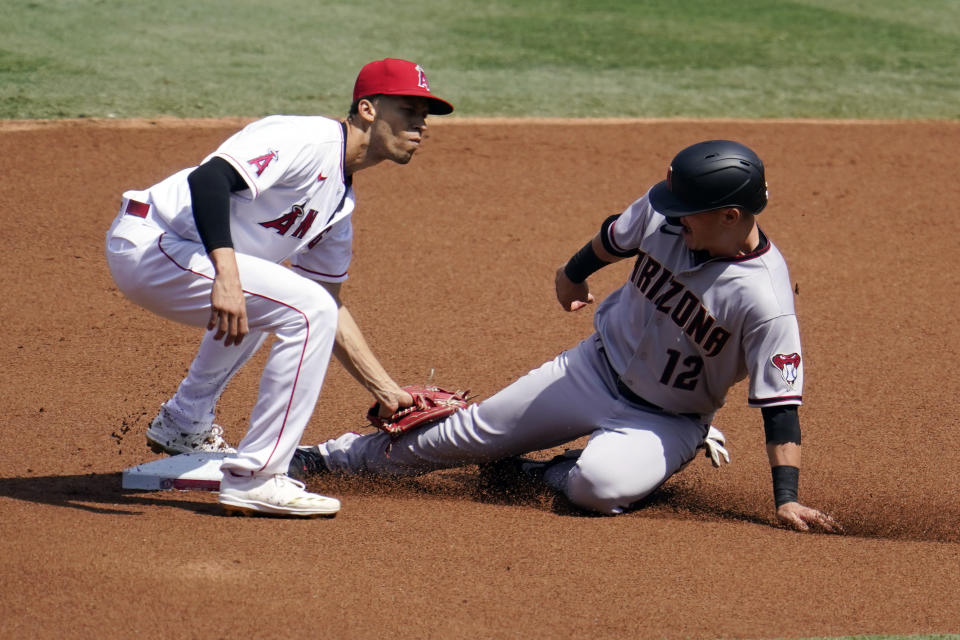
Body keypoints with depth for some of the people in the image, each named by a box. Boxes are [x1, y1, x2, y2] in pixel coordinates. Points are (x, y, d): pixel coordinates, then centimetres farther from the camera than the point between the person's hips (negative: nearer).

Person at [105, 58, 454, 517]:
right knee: (306, 310, -18)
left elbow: (331, 310, 22)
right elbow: (209, 177, -30)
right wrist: (227, 275, -41)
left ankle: (184, 424, 39)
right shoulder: (311, 140, -15)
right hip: (150, 243, -11)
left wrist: (388, 394, 18)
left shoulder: (341, 201, 15)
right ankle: (254, 478, -16)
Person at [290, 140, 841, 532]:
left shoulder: (765, 301, -32)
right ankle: (329, 456, 27)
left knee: (602, 484, -36)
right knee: (466, 436, 9)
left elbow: (781, 402, -28)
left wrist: (787, 499, -33)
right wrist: (574, 274, 24)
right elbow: (613, 240, 6)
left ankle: (543, 473, -1)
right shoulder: (663, 211, -16)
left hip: (668, 418, -5)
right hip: (597, 366, 5)